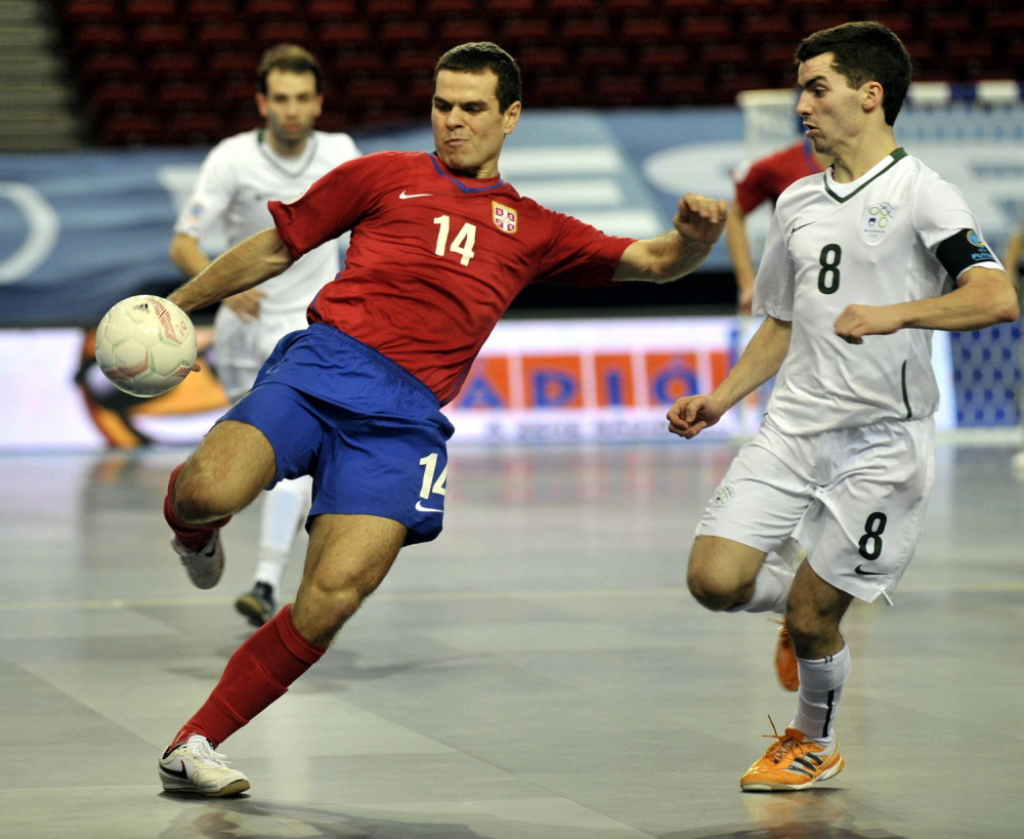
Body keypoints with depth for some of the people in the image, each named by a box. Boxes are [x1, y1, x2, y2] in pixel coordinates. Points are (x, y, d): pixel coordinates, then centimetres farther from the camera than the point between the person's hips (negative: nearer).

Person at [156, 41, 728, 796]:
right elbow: (275, 249, 25)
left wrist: (694, 235, 0)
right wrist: (177, 305, 24)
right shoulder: (383, 177, 20)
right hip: (322, 364, -1)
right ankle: (196, 532, 11)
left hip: (405, 414, 1)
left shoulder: (533, 230, 26)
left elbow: (654, 263, 23)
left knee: (332, 599, -18)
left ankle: (194, 745, -4)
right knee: (210, 490, -30)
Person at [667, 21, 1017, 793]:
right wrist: (722, 398, 13)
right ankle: (808, 607, 24)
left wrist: (895, 313, -34)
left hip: (881, 440, -6)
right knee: (715, 579, -8)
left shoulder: (920, 193, -8)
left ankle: (813, 744, 25)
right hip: (792, 430, 6)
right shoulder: (797, 202, 14)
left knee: (811, 614, -3)